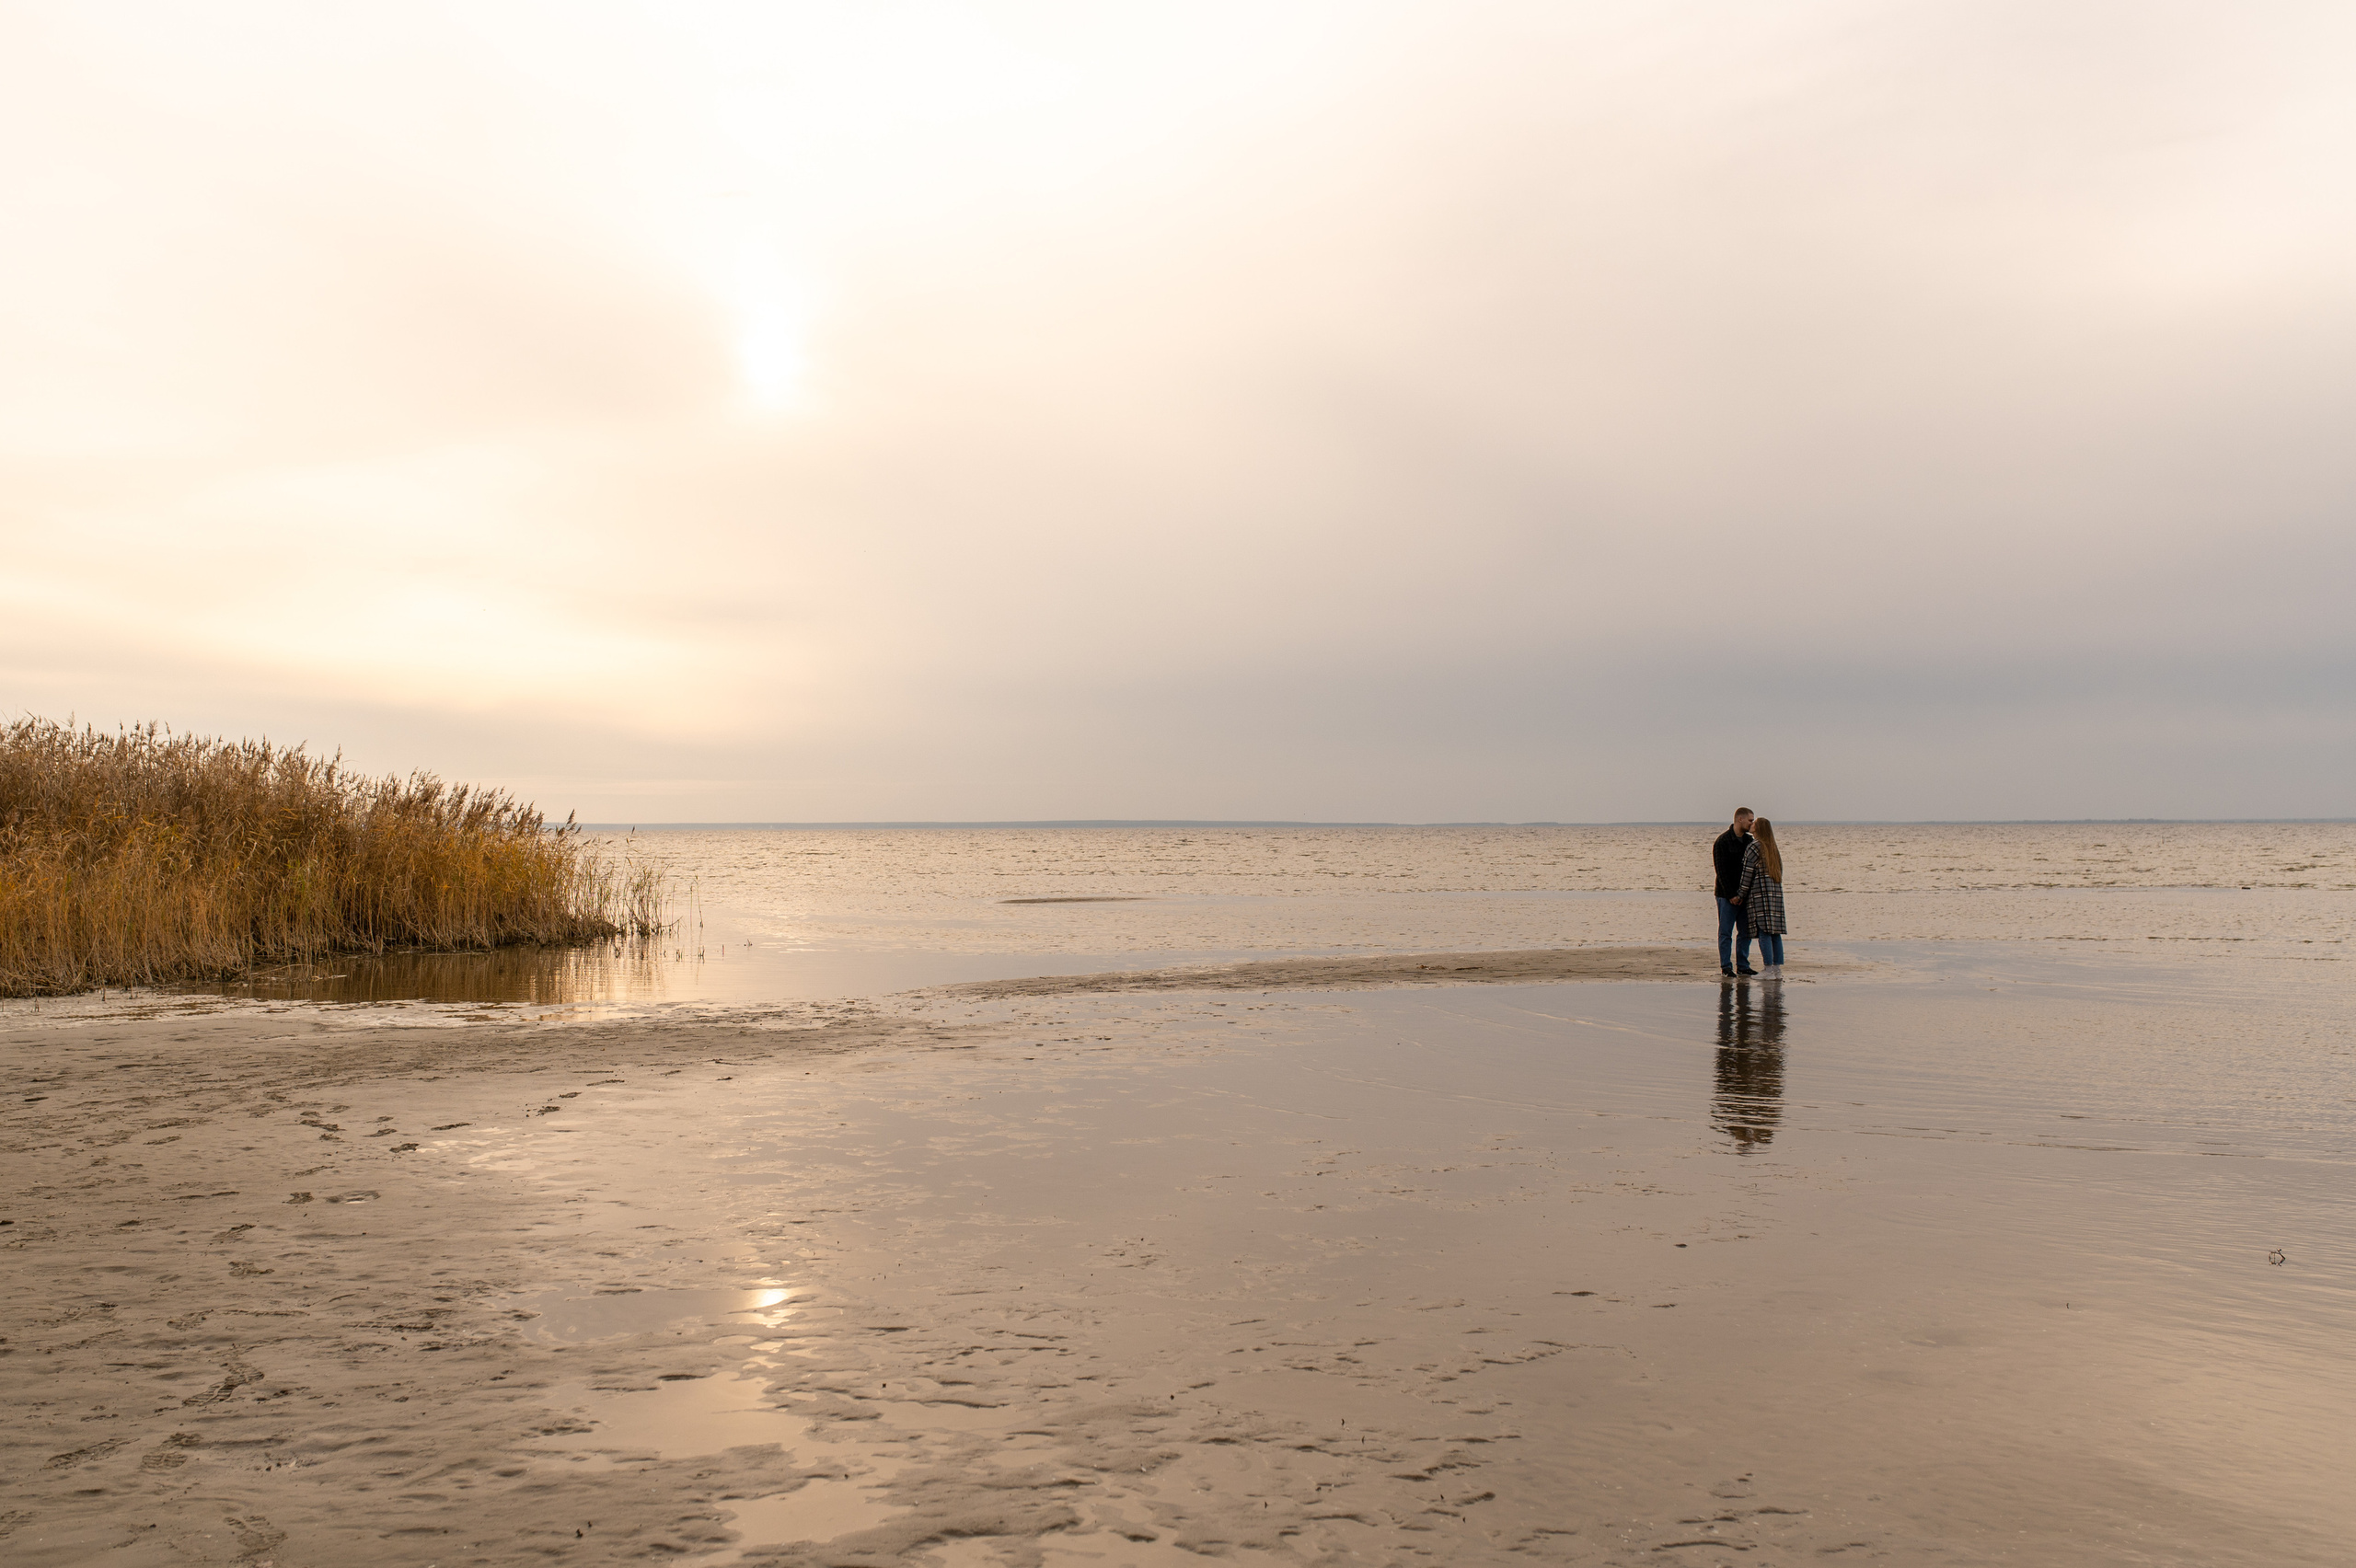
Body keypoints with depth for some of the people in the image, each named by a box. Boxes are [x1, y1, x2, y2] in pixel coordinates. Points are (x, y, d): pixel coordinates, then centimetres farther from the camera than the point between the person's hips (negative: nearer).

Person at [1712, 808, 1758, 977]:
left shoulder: (1749, 841, 11)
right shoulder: (1723, 841, -8)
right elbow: (1721, 871, -12)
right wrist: (1730, 895, -16)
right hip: (1727, 896, -6)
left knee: (1745, 932, 8)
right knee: (1726, 932, -1)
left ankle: (1742, 965, 15)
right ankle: (1726, 967, 2)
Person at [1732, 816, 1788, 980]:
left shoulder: (1754, 847, -7)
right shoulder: (1773, 848, 15)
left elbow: (1747, 873, -10)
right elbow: (1779, 871, 16)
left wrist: (1740, 895, -3)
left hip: (1759, 892, -7)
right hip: (1776, 892, 7)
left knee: (1763, 932, -7)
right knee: (1775, 932, 8)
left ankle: (1769, 970, -10)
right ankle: (1778, 969, 7)